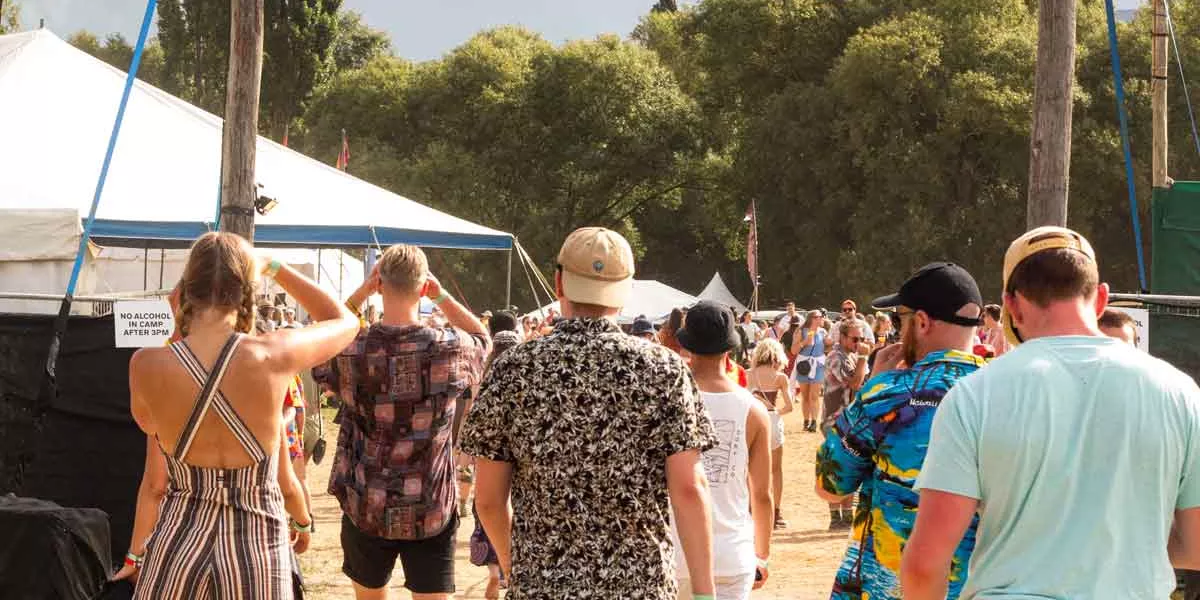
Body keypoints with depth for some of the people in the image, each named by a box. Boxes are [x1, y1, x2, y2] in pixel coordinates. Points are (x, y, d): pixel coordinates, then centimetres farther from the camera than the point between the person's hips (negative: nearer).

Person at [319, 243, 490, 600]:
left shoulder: (350, 350, -10)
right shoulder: (450, 348, -11)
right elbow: (483, 338, 13)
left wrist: (361, 292, 4)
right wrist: (441, 296, 4)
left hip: (366, 508, 1)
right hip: (432, 511, -1)